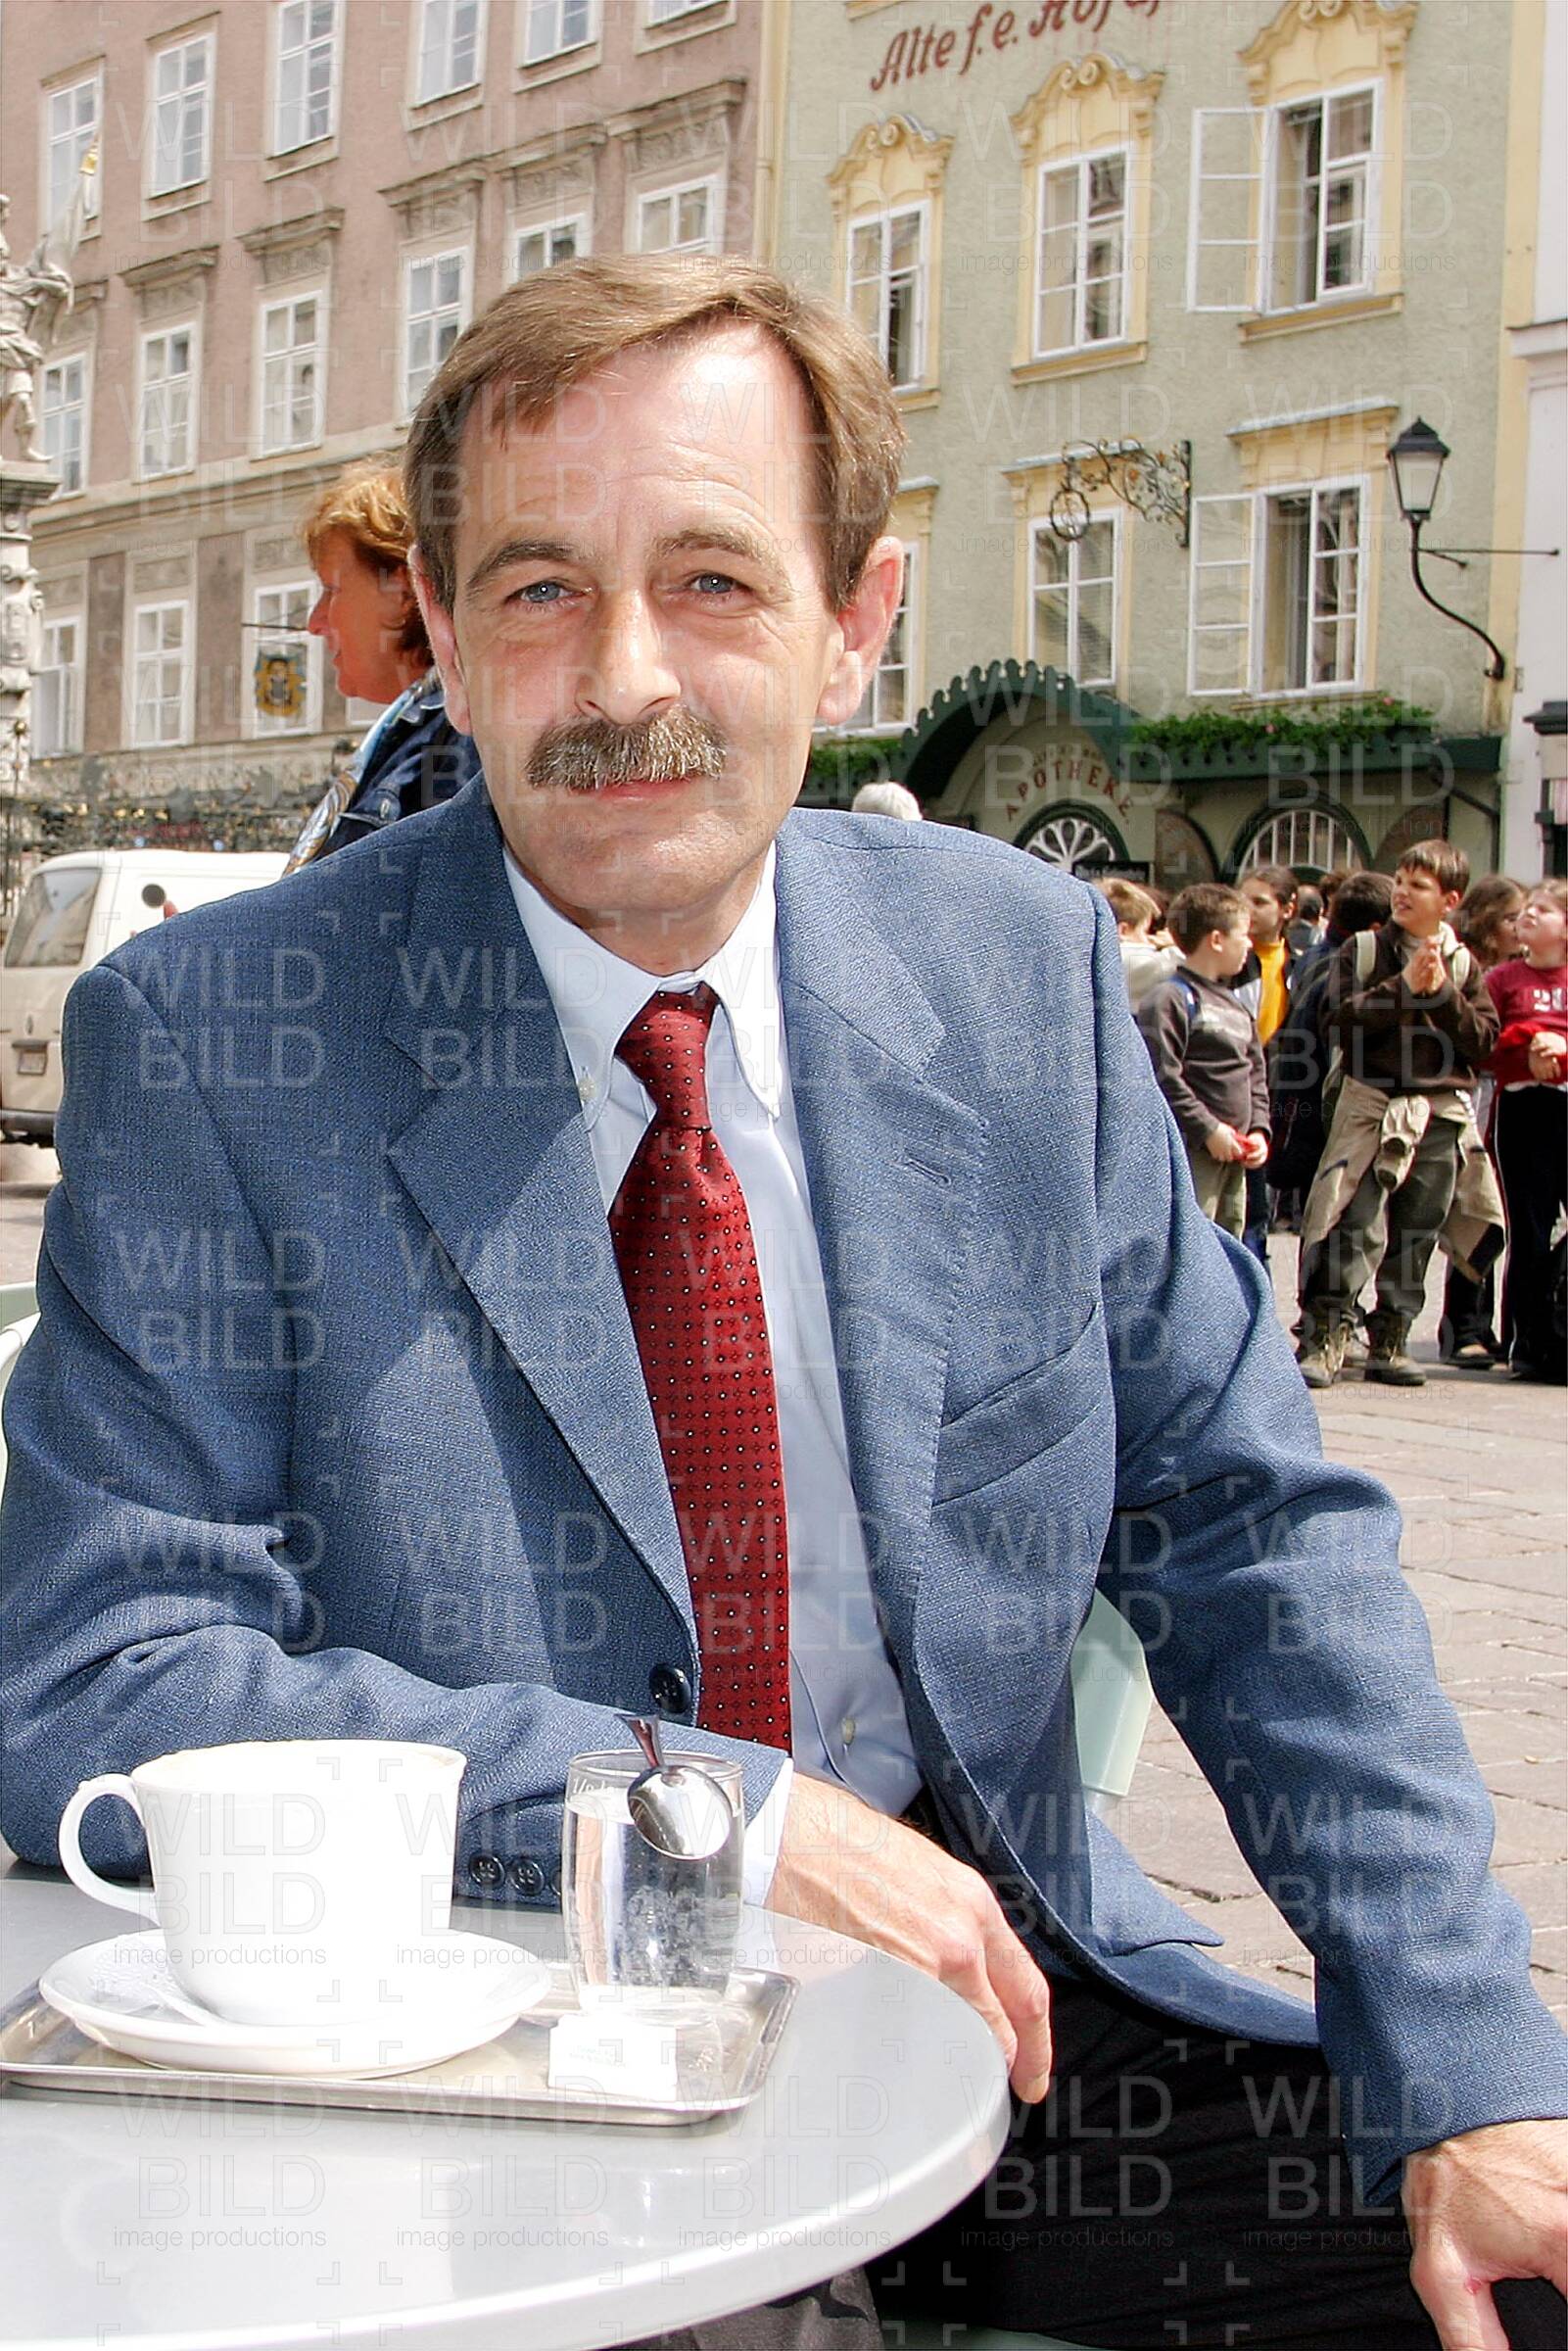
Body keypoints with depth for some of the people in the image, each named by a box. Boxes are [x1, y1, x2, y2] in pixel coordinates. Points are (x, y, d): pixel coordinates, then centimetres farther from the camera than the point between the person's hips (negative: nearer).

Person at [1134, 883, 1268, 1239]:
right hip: (1190, 1155, -9)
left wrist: (1259, 1129, 9)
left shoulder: (1236, 1006, 20)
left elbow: (1256, 1074, 24)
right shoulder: (1169, 1000, -10)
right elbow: (1163, 1076, -17)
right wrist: (1208, 1130, -17)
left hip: (1234, 1157, 9)